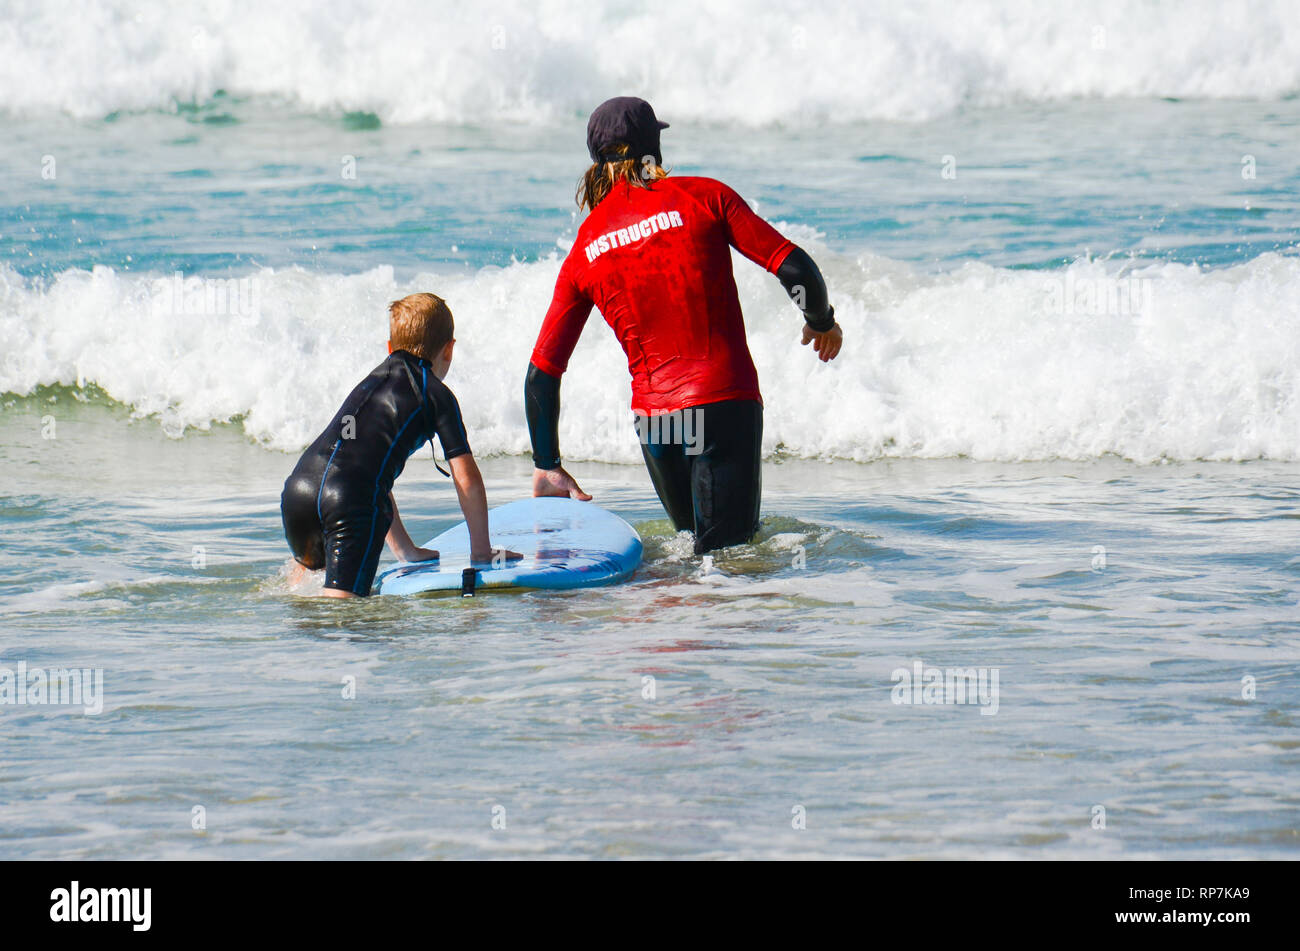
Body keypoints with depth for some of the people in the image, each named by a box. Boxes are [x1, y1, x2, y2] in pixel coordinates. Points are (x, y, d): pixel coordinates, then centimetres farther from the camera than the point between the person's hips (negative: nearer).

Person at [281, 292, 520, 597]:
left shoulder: (373, 379, 33)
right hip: (352, 499, -6)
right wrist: (482, 550, 22)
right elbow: (467, 480, 10)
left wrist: (406, 550, 46)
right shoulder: (438, 395, 15)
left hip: (297, 487, 6)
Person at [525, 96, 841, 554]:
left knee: (695, 541, 21)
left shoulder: (582, 255, 10)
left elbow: (541, 373, 11)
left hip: (653, 413, 3)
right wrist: (822, 322, 18)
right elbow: (794, 267, -2)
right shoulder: (703, 196, 1)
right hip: (726, 404, -3)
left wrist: (547, 466, 20)